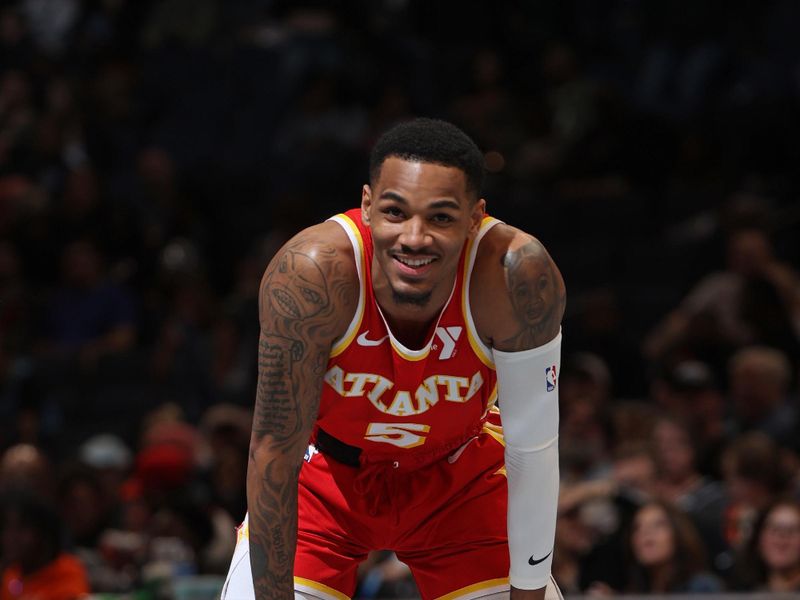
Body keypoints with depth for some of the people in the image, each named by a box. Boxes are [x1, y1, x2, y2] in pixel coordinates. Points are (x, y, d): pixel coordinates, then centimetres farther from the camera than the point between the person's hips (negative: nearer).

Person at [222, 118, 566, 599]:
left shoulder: (515, 273, -33)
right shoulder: (314, 271, -36)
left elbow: (532, 450, -22)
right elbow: (275, 452, -28)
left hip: (459, 473, 1)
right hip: (325, 472, -1)